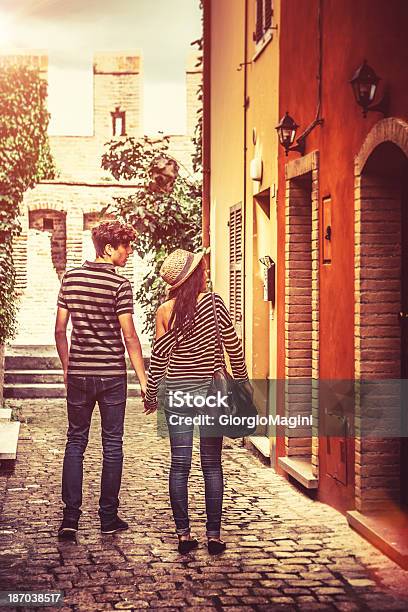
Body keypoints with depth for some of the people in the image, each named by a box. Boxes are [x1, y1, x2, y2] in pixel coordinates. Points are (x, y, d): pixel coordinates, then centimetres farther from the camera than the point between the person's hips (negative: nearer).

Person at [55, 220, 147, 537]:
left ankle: (70, 517, 6)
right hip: (112, 374, -3)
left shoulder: (71, 278, 3)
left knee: (75, 442, 11)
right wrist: (144, 381, -7)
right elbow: (129, 336, -12)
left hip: (79, 373, 3)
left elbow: (60, 330, 6)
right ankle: (109, 517, 13)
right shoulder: (120, 284, -10)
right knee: (112, 445, 8)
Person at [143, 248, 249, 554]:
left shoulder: (165, 311, -4)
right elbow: (233, 345, -6)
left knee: (180, 465, 6)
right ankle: (214, 534, 7)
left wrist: (151, 394, 7)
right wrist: (242, 380, 7)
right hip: (210, 391, -1)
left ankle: (184, 533, 7)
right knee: (212, 465, 6)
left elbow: (159, 355, -4)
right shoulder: (213, 302, -9)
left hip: (177, 393, 2)